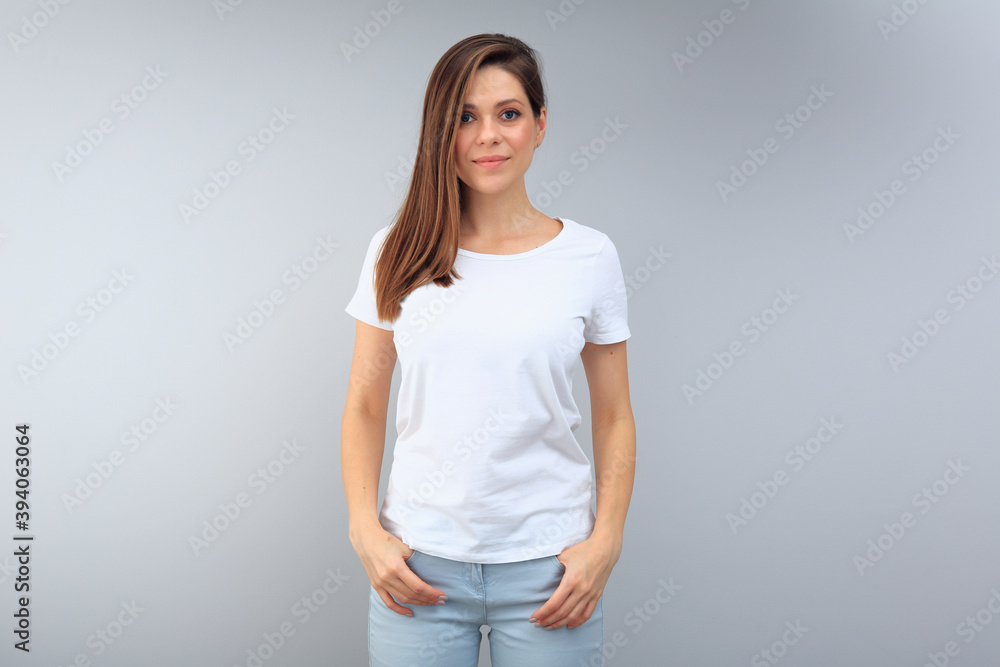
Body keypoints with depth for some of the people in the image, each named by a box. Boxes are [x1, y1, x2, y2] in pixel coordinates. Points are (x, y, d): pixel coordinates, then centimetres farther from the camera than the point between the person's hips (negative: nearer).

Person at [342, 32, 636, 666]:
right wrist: (367, 530, -4)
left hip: (547, 565, 0)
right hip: (417, 562, 1)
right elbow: (364, 407, 5)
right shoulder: (397, 253, 1)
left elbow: (615, 417, 3)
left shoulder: (590, 256, -2)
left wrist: (605, 542, -6)